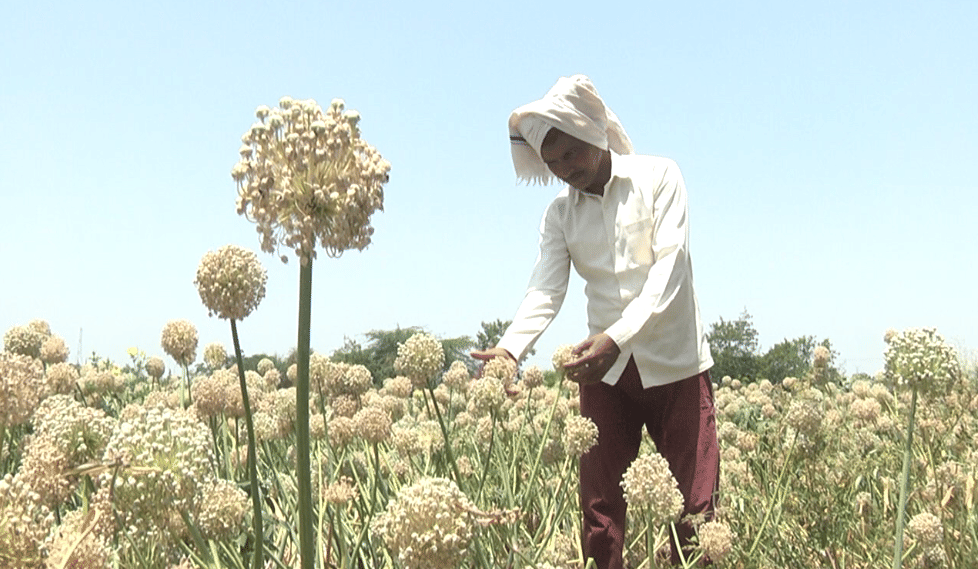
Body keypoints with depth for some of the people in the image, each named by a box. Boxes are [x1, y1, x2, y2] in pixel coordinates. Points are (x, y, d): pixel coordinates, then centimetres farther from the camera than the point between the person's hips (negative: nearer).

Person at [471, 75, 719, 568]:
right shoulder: (559, 214, 8)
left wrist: (617, 336, -29)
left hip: (675, 363, -3)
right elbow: (545, 290, -4)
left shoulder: (658, 176, -4)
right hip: (606, 369, 3)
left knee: (695, 506, -1)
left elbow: (669, 266, -15)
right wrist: (509, 348, -24)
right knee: (600, 508, 3)